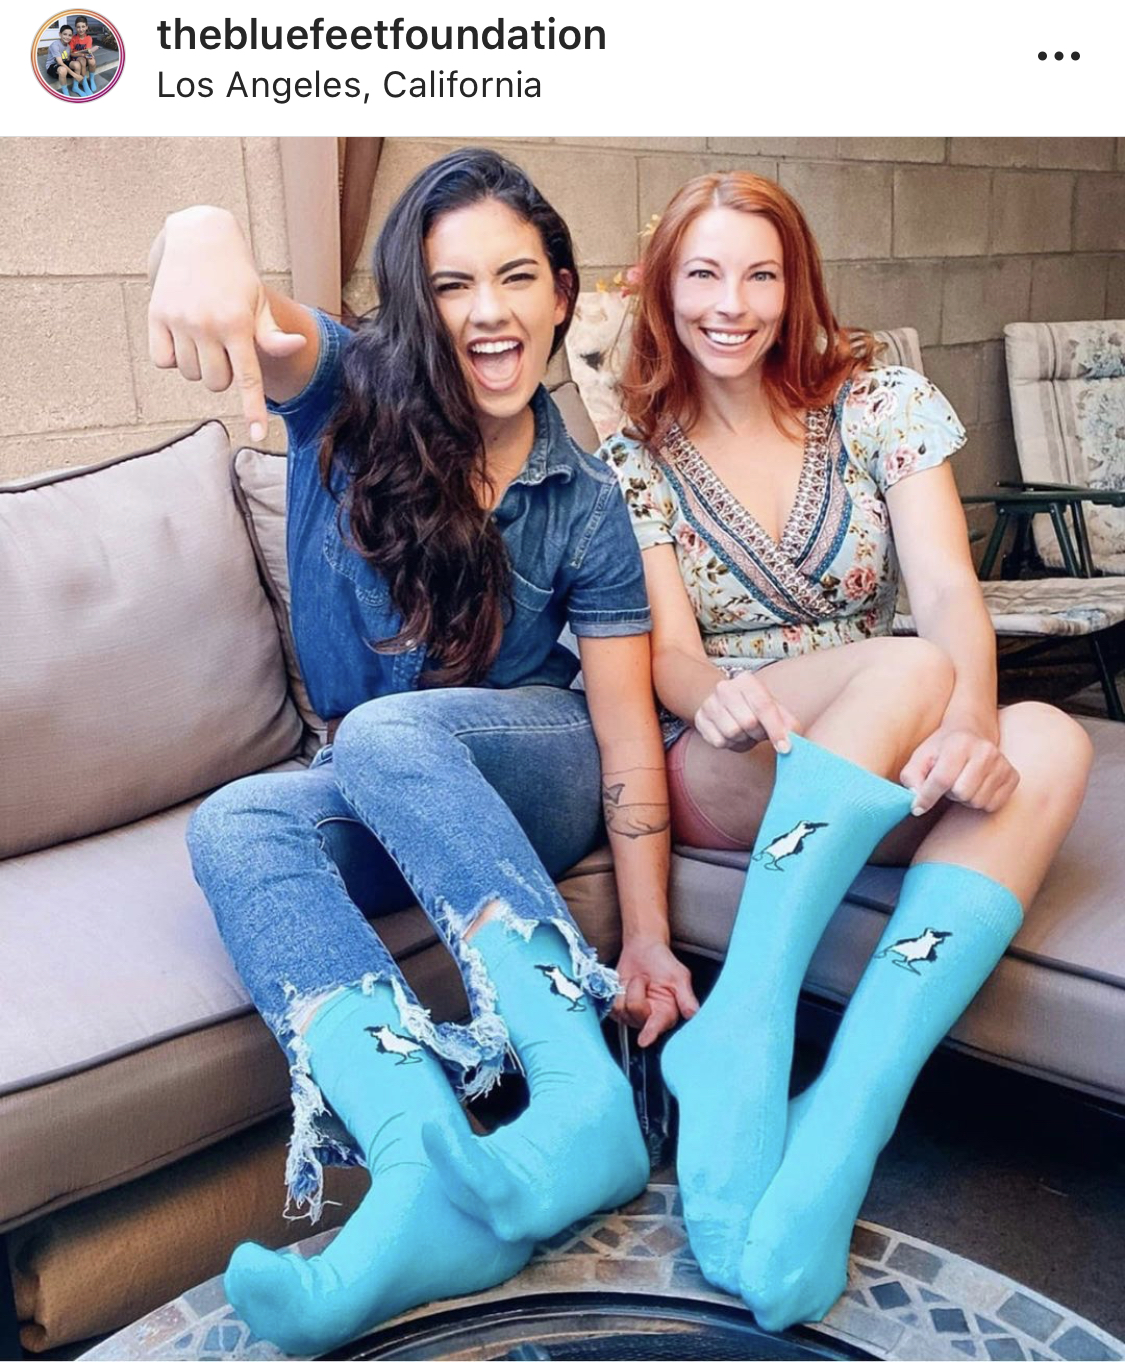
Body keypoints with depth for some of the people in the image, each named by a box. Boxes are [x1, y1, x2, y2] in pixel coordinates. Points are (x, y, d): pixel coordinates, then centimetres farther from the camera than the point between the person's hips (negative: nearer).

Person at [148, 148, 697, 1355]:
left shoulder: (584, 504, -7)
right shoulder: (352, 399, -4)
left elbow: (628, 729, -10)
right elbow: (266, 330, -27)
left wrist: (647, 939, -16)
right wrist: (205, 241, -53)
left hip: (529, 776, -2)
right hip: (383, 803, 3)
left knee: (388, 732, -35)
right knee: (233, 826, -30)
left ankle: (585, 1099, -44)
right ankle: (423, 1163, -47)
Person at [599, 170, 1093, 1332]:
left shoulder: (881, 405, 5)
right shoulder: (636, 459, 5)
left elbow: (949, 591, -10)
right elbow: (671, 650, -6)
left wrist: (973, 725, -32)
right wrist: (719, 698, -32)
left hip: (890, 780, 2)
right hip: (721, 772, -2)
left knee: (1046, 743, -32)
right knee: (907, 672, -32)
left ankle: (834, 1138, -41)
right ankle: (740, 1045, -40)